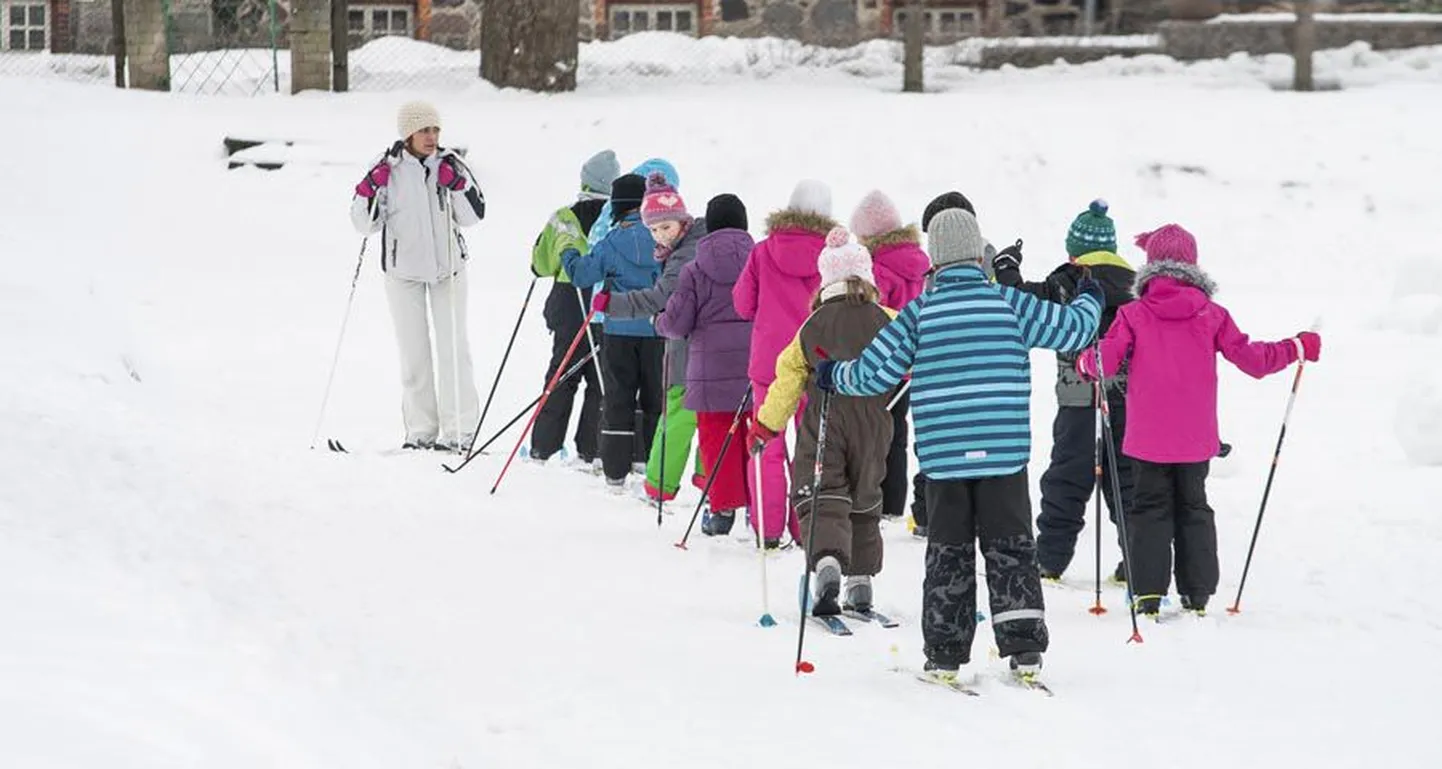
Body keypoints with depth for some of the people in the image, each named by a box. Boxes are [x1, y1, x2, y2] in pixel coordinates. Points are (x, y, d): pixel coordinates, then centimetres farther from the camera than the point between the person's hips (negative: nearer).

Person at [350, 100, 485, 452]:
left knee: (453, 347, -4)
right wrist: (369, 190, -18)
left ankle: (459, 430, -3)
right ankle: (421, 430, 11)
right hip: (403, 268, 0)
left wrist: (457, 184, -19)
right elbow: (367, 224, -2)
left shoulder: (450, 165, -2)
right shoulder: (389, 169, -4)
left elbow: (474, 216, -4)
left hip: (447, 266, 0)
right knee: (413, 351, 5)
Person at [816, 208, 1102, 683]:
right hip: (1005, 453, 0)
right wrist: (1088, 302, 28)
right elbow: (1071, 330, 6)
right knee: (1011, 547, 7)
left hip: (943, 457, 0)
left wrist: (834, 376, 20)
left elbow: (873, 373, -1)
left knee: (948, 553, 9)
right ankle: (1024, 648, 1)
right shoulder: (1010, 304, -3)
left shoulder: (919, 313, -3)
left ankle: (945, 654, 9)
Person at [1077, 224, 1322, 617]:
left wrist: (1084, 362, 13)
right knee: (1193, 508, 14)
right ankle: (1196, 594, 11)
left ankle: (1147, 594, -3)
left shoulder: (1134, 315, -7)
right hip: (1195, 438, 2)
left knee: (1150, 510, 5)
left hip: (1149, 437, -2)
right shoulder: (1212, 315, -2)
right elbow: (1252, 359, -1)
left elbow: (1107, 362, -10)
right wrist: (1297, 348, 12)